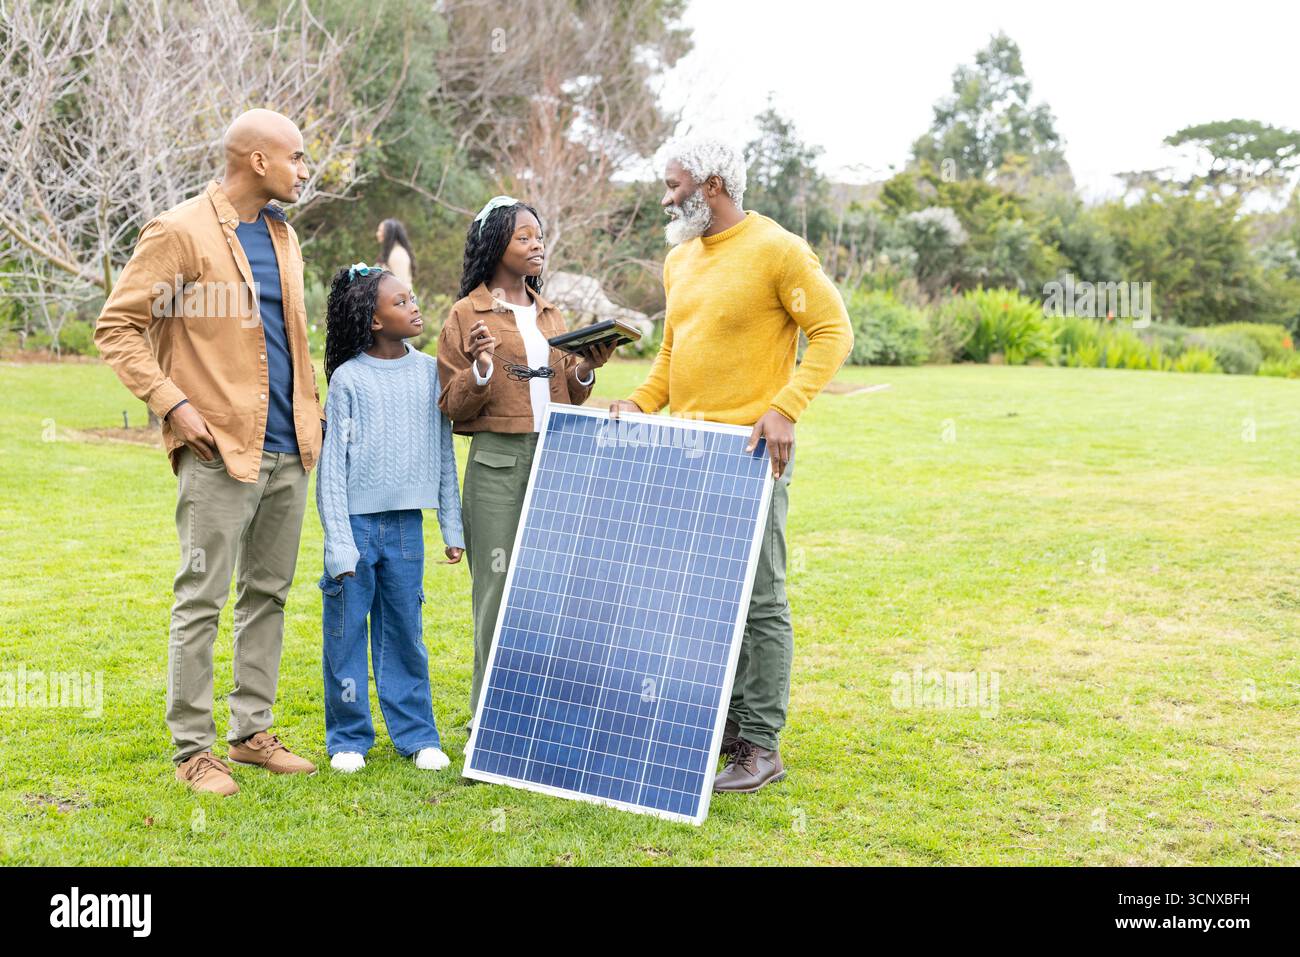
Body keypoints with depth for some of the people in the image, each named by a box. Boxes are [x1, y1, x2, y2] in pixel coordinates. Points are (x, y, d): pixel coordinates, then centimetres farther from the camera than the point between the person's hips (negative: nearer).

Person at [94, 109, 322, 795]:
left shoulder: (282, 234, 15)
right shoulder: (179, 233, -9)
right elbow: (116, 328, -9)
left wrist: (310, 406, 16)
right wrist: (172, 404, -17)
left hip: (287, 451, 8)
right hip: (219, 450, -8)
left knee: (267, 594, 12)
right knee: (202, 599, -2)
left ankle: (253, 733, 22)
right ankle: (193, 750, 7)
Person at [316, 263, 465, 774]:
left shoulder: (430, 371, 5)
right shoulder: (348, 378, -6)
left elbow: (443, 454, 11)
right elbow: (332, 465, -6)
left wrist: (451, 526, 10)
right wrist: (339, 544, -11)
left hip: (406, 525, 3)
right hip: (357, 522, -3)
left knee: (405, 634, 10)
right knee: (346, 633, 4)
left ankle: (416, 734, 19)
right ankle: (349, 737, 17)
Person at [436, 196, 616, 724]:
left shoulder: (550, 316, 16)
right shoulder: (467, 316, 0)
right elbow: (453, 409, -2)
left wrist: (585, 371, 0)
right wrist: (479, 368, -20)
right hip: (497, 462, -5)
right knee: (498, 587, -4)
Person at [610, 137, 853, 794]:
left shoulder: (777, 251, -8)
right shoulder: (679, 259, 15)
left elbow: (833, 330, -10)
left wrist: (785, 409, -20)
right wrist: (641, 402, 6)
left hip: (752, 452, -7)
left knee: (758, 601, -4)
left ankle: (760, 746, 2)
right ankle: (727, 721, 22)